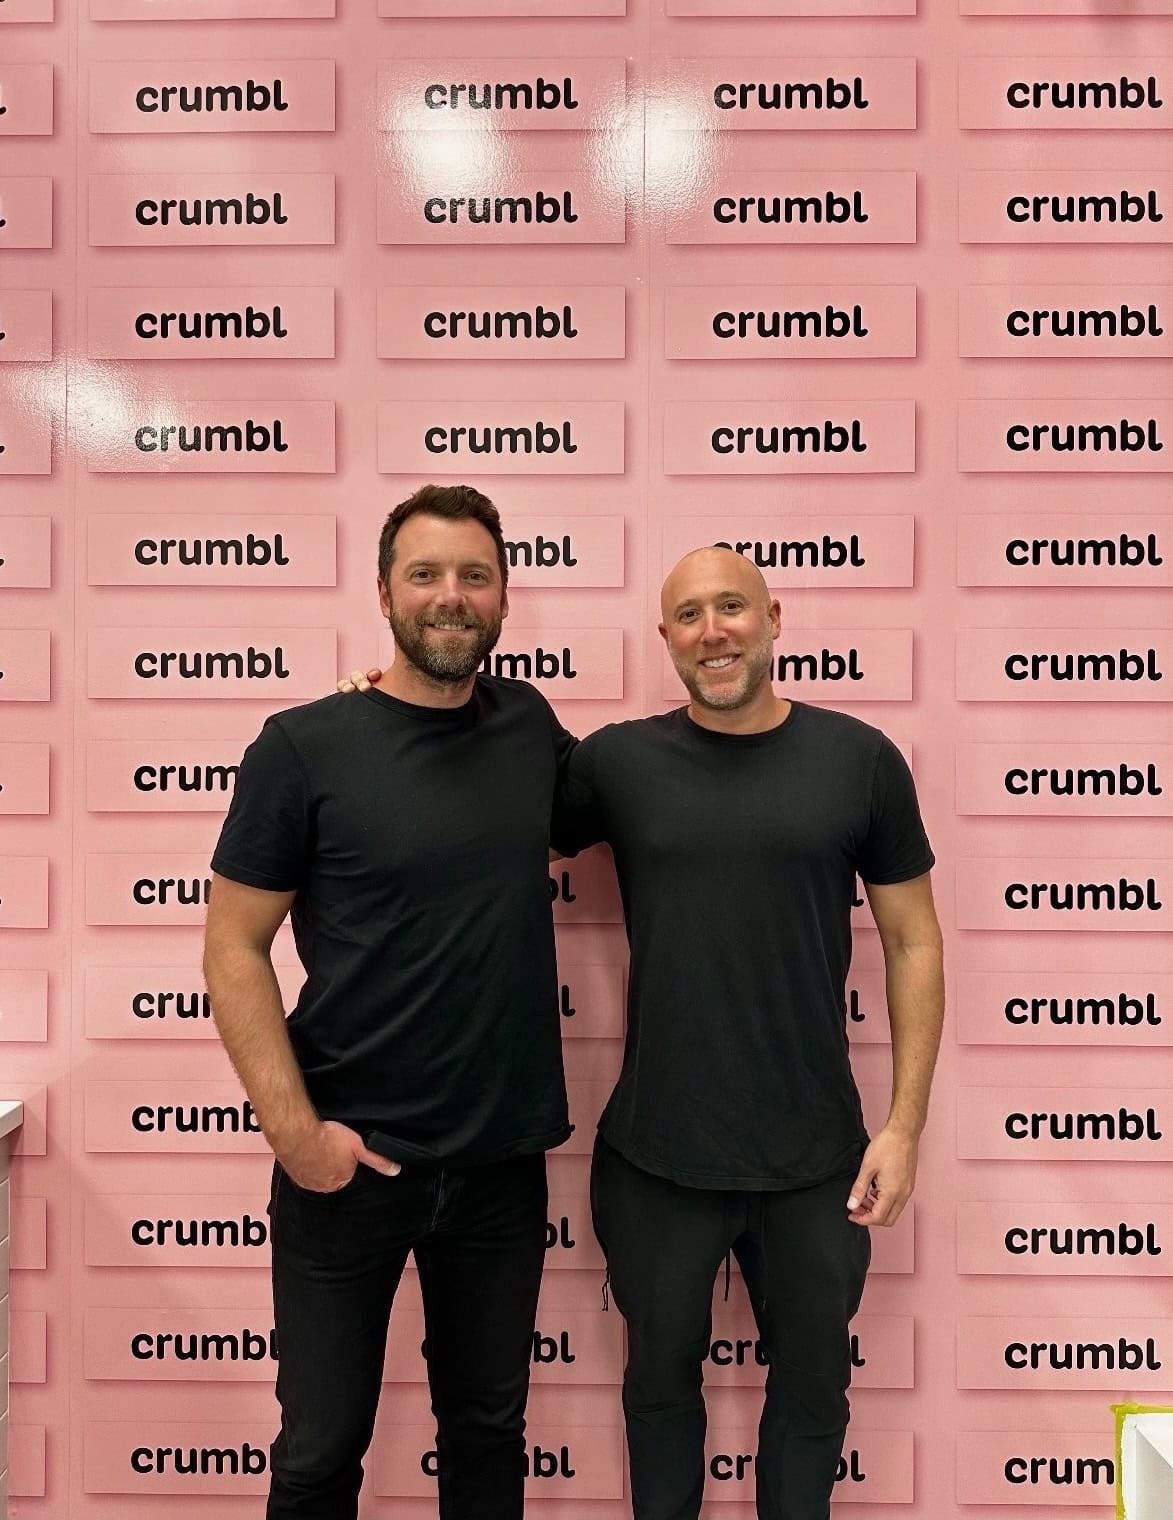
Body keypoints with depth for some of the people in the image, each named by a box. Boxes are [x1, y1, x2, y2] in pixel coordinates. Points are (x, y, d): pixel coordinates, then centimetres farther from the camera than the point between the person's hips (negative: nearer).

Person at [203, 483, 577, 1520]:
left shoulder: (530, 725, 1)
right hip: (348, 1161, -3)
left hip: (503, 1159, 3)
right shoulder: (305, 747, -10)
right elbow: (234, 950, -8)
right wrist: (295, 1128, -14)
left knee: (489, 1427, 21)